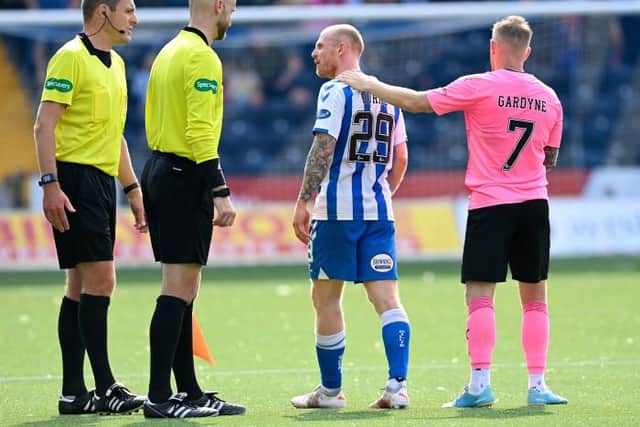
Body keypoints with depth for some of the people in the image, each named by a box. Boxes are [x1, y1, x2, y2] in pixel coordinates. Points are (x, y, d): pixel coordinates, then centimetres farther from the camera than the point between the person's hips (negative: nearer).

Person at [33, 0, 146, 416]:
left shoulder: (115, 65, 19)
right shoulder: (71, 57, -9)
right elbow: (45, 125, -14)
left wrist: (133, 188, 24)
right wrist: (50, 183, -22)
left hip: (102, 179, 9)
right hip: (75, 179, -9)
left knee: (82, 285, 8)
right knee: (100, 279, -13)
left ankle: (74, 393, 9)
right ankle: (105, 388, -12)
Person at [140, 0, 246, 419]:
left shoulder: (169, 51, 16)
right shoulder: (202, 57, -13)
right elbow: (200, 133, -21)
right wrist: (221, 192, -21)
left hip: (159, 169, 10)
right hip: (185, 177, -10)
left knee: (183, 291, 12)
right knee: (178, 291, -9)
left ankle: (190, 392, 16)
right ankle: (160, 397, -10)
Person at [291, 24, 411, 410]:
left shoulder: (336, 91, -5)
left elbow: (324, 148, -15)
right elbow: (400, 160, 17)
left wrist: (304, 203, -16)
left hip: (337, 209, -6)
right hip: (378, 212, 6)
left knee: (326, 296, 5)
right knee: (387, 297, 0)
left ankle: (331, 390, 12)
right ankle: (398, 386, -12)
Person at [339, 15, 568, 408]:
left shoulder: (478, 87, -7)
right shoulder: (549, 98, 7)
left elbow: (415, 101, -3)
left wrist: (371, 85, 9)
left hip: (489, 204, -4)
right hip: (534, 204, 4)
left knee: (480, 297, -4)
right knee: (535, 298, 9)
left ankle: (481, 383, -12)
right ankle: (538, 385, 6)